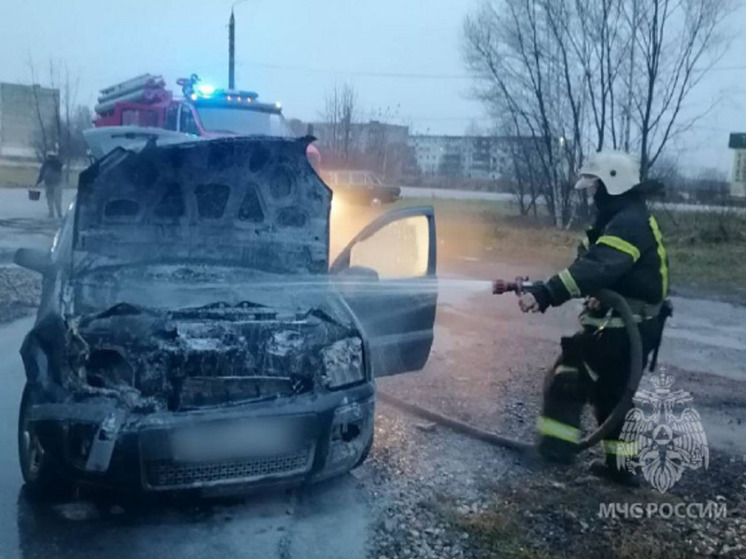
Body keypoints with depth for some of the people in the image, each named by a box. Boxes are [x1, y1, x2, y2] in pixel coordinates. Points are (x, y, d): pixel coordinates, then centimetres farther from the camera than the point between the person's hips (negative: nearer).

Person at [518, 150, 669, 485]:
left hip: (620, 328, -11)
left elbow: (595, 269, -34)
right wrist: (543, 290, 1)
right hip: (630, 327, 11)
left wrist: (545, 294, -41)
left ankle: (556, 446, -6)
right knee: (613, 394, 18)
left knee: (568, 377, -8)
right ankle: (620, 464, 27)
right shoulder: (628, 221, 17)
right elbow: (592, 267, 13)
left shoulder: (628, 224, -18)